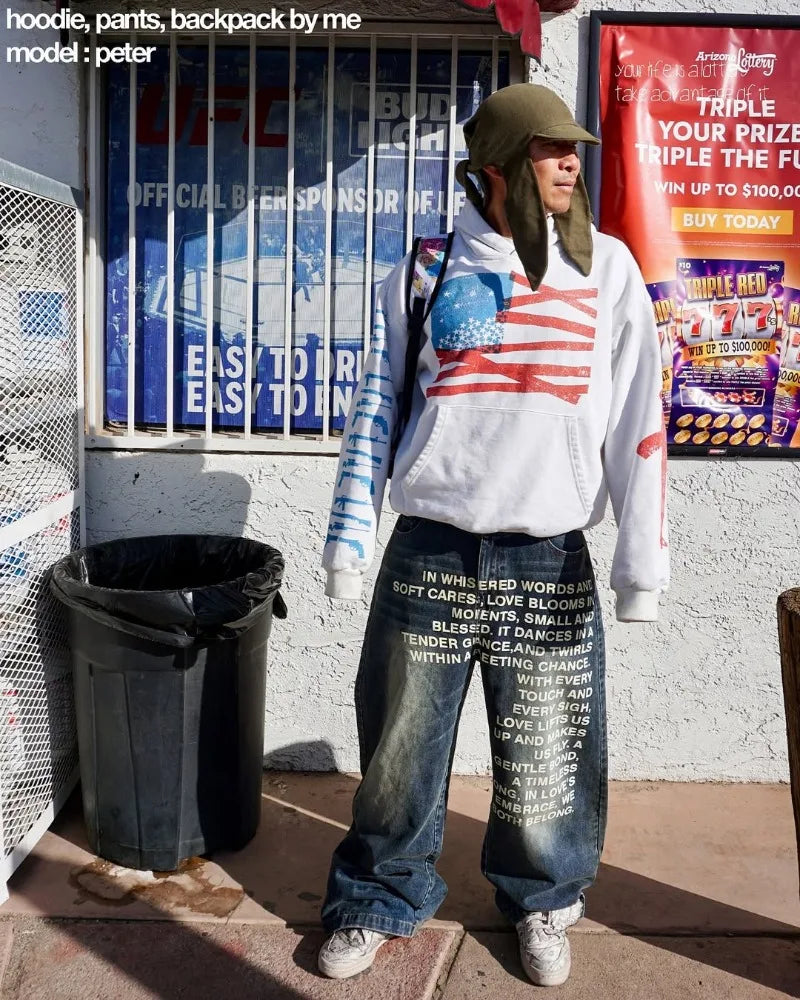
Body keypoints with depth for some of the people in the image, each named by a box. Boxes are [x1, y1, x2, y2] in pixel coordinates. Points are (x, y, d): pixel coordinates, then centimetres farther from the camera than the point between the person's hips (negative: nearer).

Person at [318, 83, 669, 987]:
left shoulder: (605, 267, 4)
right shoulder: (422, 273, 5)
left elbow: (637, 418, 1)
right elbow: (374, 411, 8)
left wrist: (642, 555, -4)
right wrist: (349, 536, 3)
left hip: (550, 562, 0)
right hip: (429, 555, 0)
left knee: (547, 758, 10)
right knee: (400, 749, 10)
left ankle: (542, 901, 36)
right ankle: (381, 899, 34)